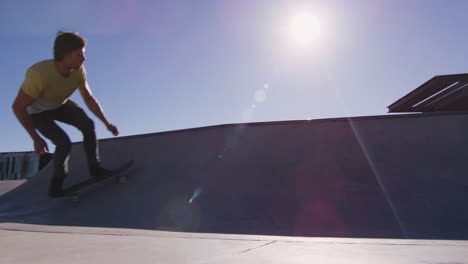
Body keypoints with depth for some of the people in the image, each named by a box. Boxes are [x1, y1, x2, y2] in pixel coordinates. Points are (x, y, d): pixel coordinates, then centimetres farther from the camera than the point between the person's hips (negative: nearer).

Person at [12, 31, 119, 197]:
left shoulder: (78, 70, -25)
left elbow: (89, 99, -10)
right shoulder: (39, 74, -41)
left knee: (88, 124, -15)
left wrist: (107, 123, -11)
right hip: (37, 112, -5)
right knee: (64, 143, -19)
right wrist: (36, 139, -27)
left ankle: (95, 168, 1)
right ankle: (56, 183, 7)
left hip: (60, 104, 5)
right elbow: (18, 107, -29)